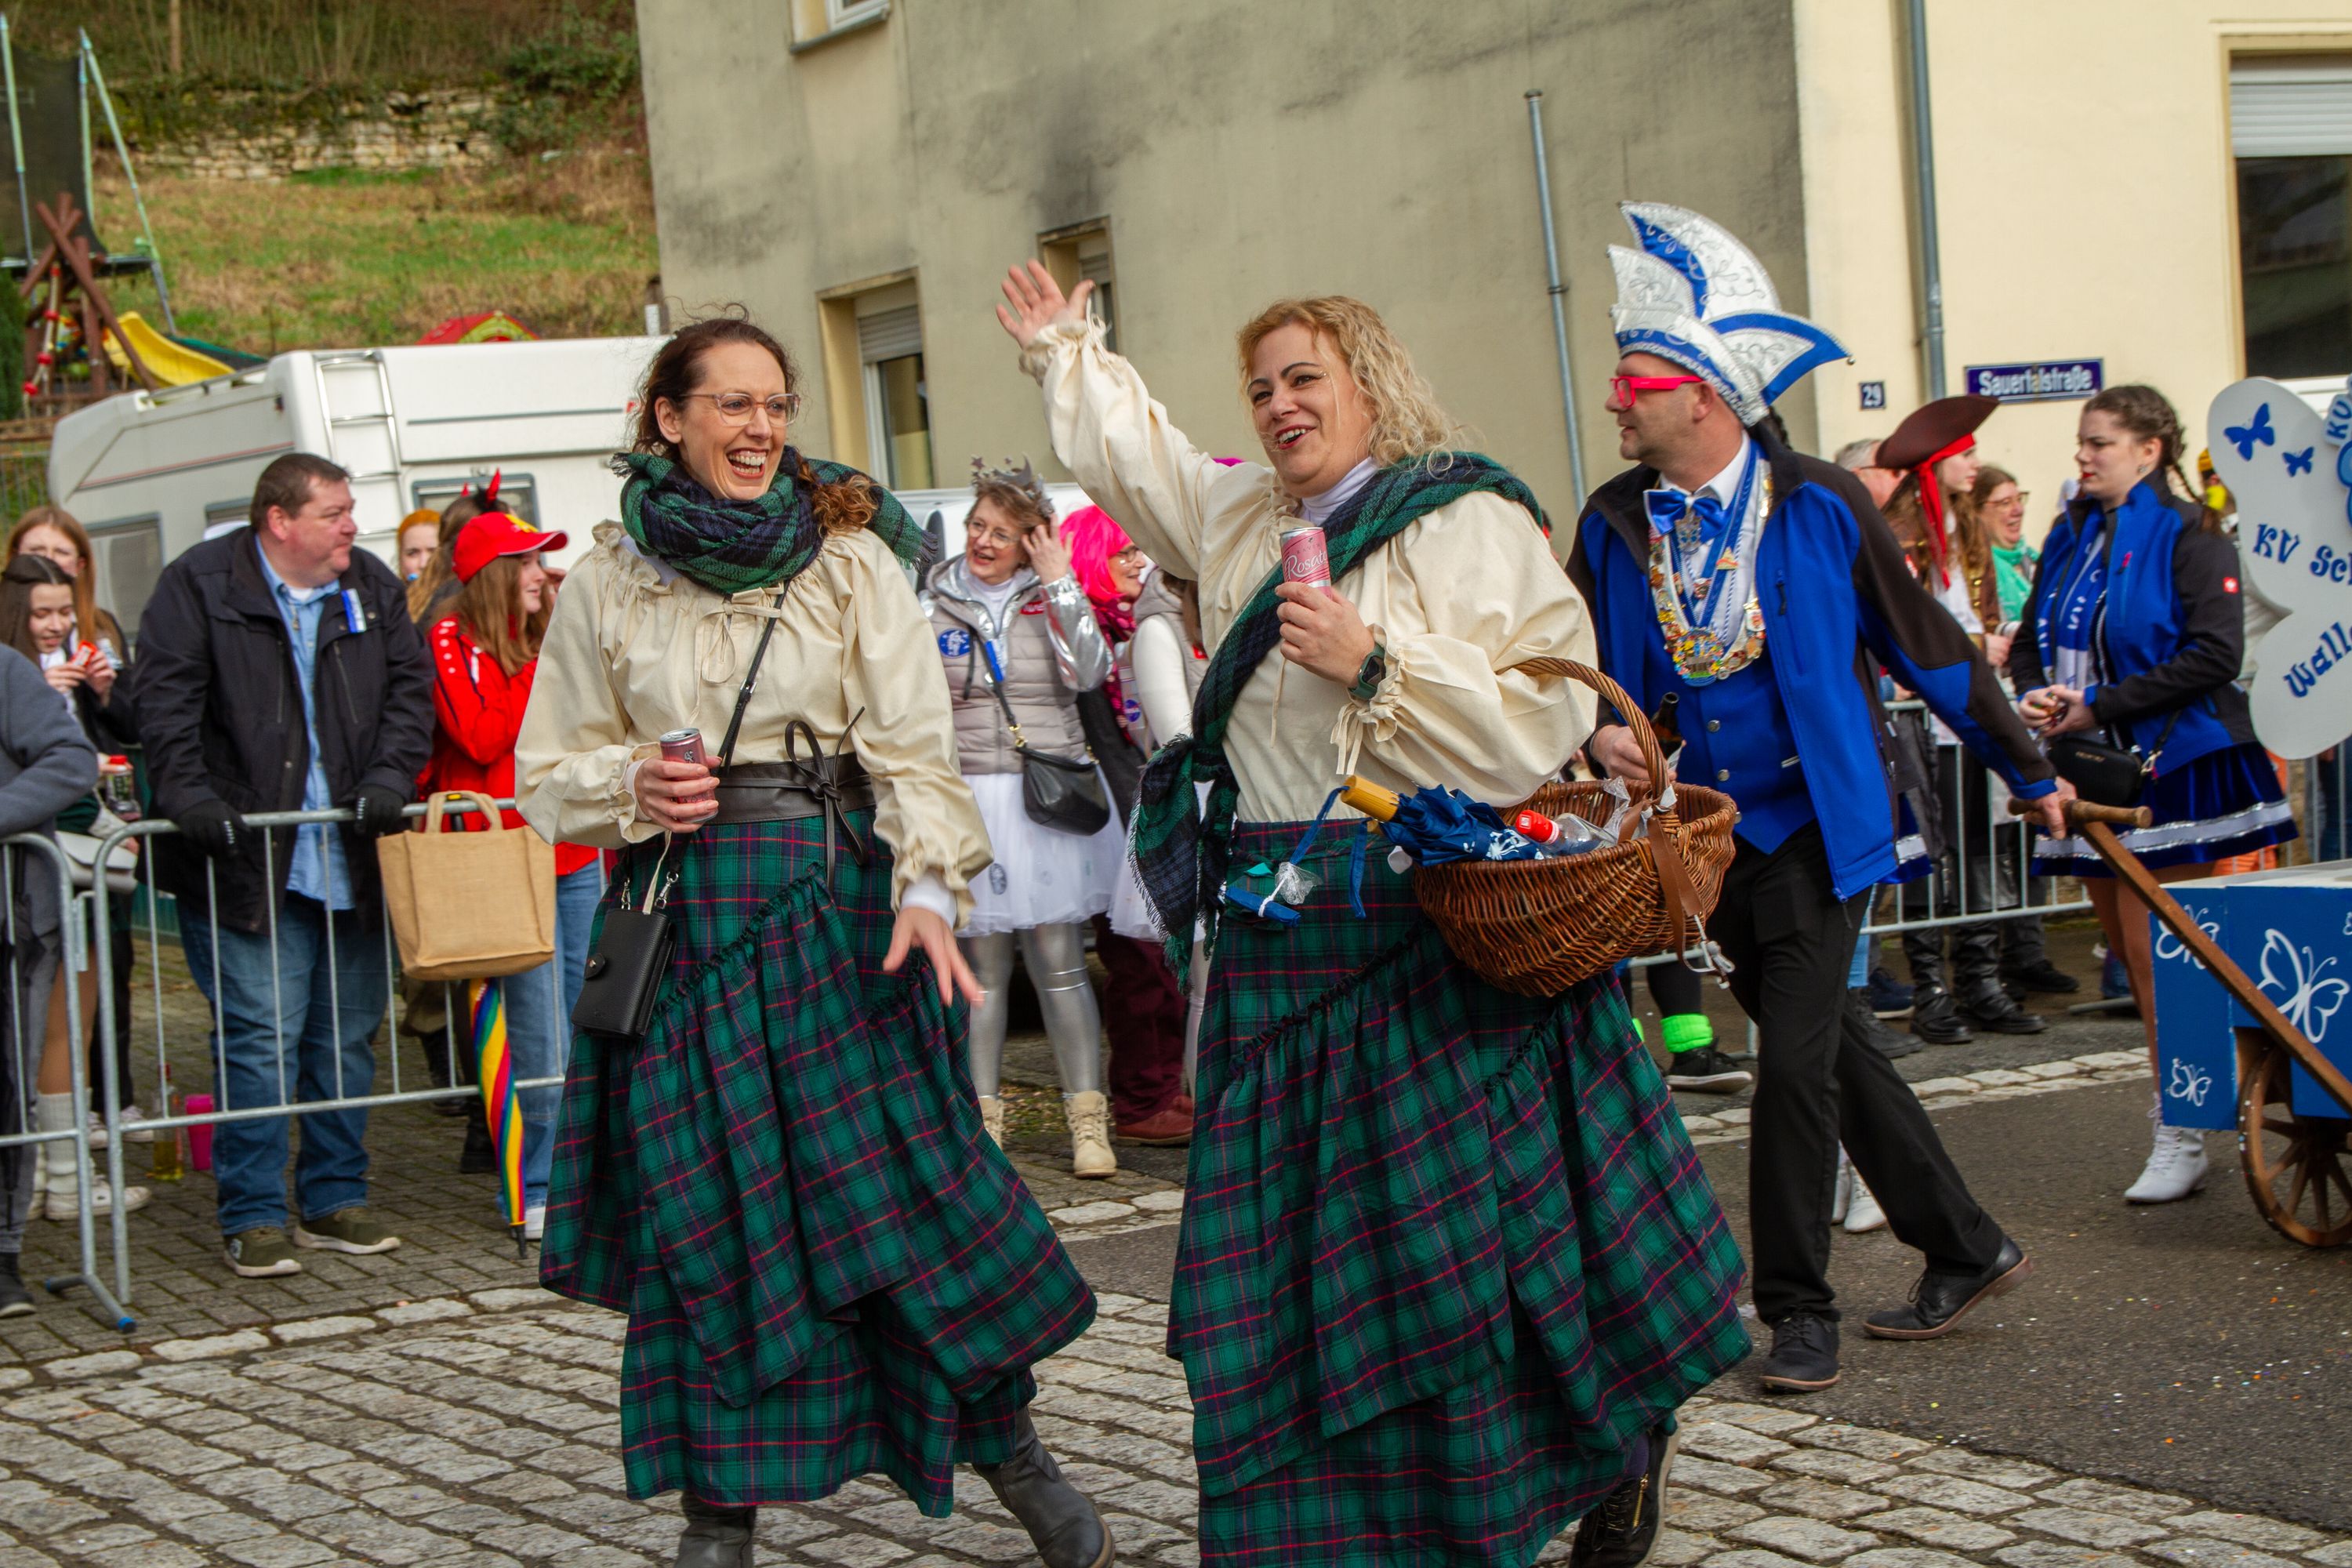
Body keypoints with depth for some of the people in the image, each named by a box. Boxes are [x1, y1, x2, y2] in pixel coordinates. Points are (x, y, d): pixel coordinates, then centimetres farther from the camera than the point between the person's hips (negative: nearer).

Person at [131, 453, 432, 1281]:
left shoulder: (372, 586, 11)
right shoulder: (199, 585, -2)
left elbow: (411, 687, 10)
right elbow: (164, 700, -8)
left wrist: (389, 779, -6)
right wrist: (187, 795, -20)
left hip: (351, 861, 5)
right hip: (250, 862, -5)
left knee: (349, 1036, 11)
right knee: (261, 1038, -7)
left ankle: (335, 1200, 23)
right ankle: (253, 1219, 1)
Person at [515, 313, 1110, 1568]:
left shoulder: (851, 559, 2)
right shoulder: (608, 581, 6)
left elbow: (913, 745, -4)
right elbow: (549, 770, 12)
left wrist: (927, 887, -19)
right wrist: (633, 785, -9)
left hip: (833, 901, -1)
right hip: (680, 912, 1)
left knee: (908, 1173, -4)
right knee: (701, 1210, 3)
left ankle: (1007, 1447, 14)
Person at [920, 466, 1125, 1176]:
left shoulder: (1051, 596, 5)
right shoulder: (934, 603, 7)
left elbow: (1090, 672, -12)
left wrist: (1060, 584, -11)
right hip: (969, 800, 1)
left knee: (1059, 963, -2)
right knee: (982, 964, 3)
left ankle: (1088, 1121, 3)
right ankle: (984, 1117, 11)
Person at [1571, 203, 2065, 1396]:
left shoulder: (1821, 507, -9)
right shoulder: (1613, 527, 1)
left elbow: (1927, 647, -1)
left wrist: (2028, 773, 7)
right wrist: (1600, 734, -17)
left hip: (1817, 827, -5)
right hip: (1704, 837, 5)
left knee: (1796, 1064, -9)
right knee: (1826, 1050, 12)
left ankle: (1797, 1310, 5)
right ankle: (1965, 1250, 27)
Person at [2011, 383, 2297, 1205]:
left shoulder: (2188, 536, -10)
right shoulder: (2070, 537, 12)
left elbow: (2214, 653, -19)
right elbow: (2032, 640, 18)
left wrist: (2101, 705, -19)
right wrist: (2034, 695, -4)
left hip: (2169, 766, -7)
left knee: (2156, 950, -8)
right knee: (2128, 947, 11)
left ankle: (2180, 1137, -1)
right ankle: (2181, 1113, 22)